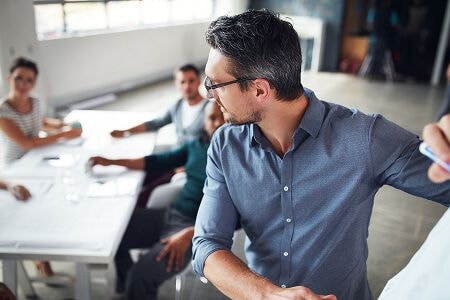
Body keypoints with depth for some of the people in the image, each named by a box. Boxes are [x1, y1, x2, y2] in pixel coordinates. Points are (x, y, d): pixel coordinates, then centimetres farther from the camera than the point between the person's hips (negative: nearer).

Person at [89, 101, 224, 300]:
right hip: (171, 215, 7)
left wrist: (188, 235, -26)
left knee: (141, 274, -25)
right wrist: (111, 162, 14)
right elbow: (158, 161, 16)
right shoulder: (197, 146, 8)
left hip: (196, 229, -7)